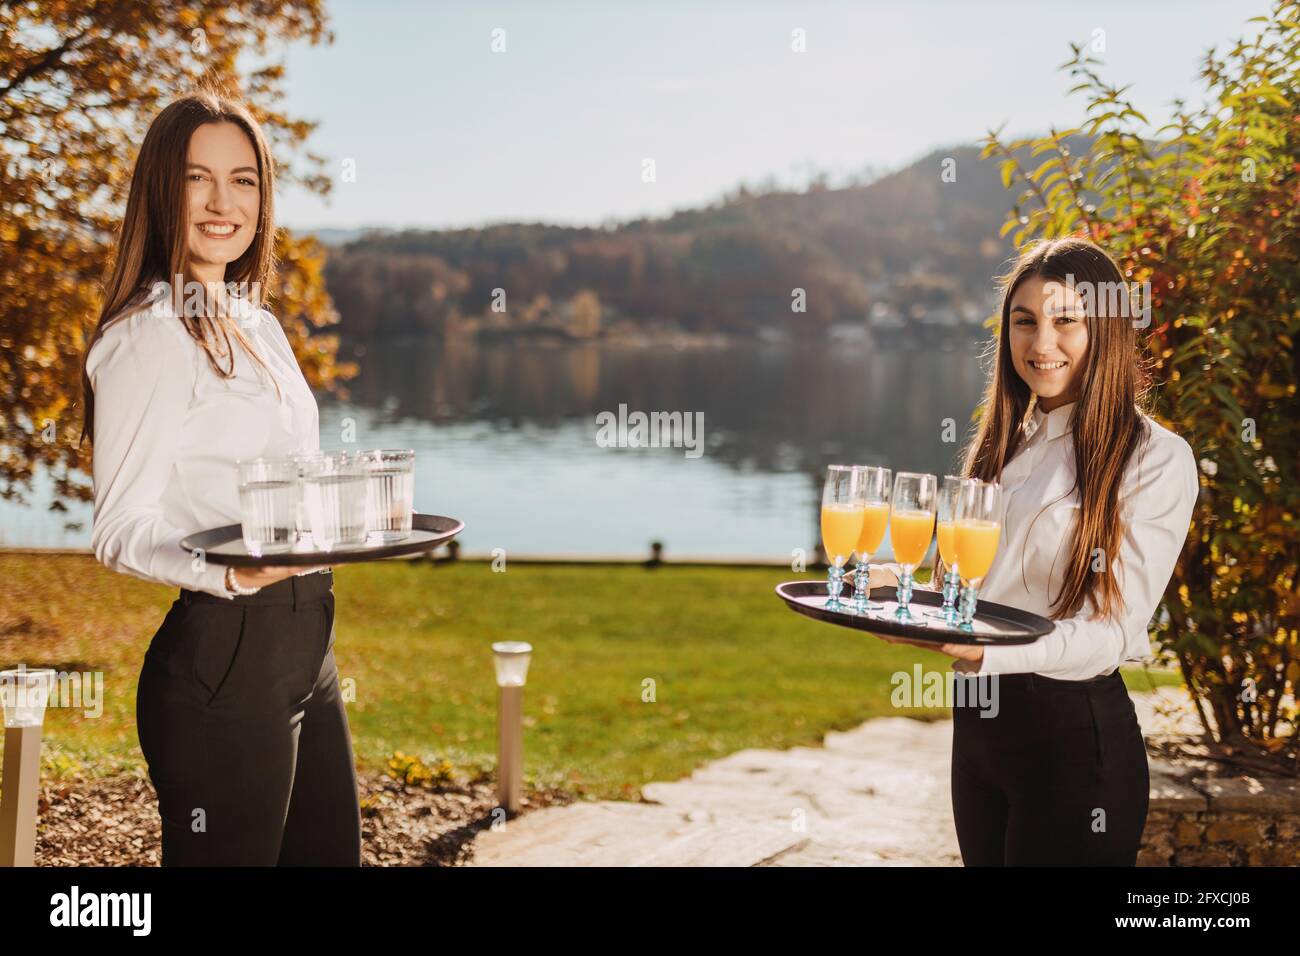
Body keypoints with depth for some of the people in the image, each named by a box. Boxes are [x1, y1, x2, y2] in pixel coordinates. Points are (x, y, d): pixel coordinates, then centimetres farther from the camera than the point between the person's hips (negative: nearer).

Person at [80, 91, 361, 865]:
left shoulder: (258, 327, 14)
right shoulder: (148, 337, -12)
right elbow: (119, 530, -16)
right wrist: (232, 574, -31)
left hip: (304, 641, 9)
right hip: (222, 653, -9)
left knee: (331, 852, 15)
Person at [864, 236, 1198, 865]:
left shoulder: (1156, 458, -10)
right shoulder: (1006, 446, 11)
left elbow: (1112, 629, -16)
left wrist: (987, 652, -32)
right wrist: (902, 581, -6)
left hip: (1074, 736, -6)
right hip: (976, 722, 6)